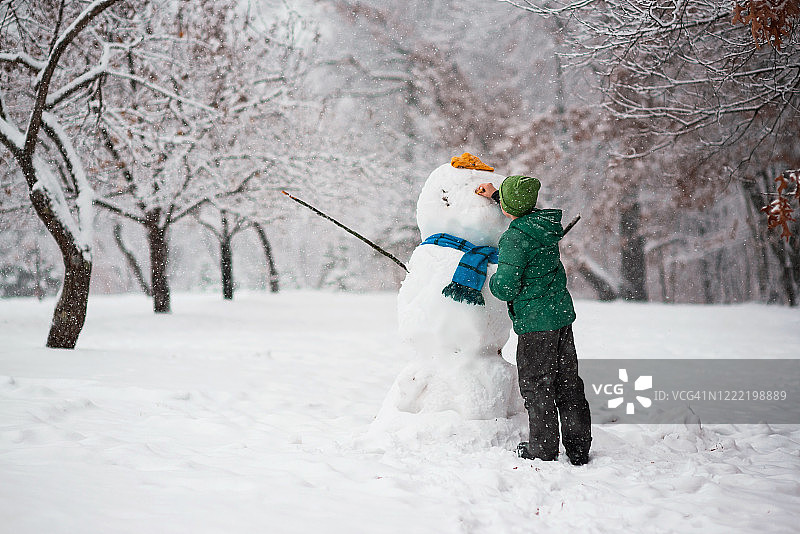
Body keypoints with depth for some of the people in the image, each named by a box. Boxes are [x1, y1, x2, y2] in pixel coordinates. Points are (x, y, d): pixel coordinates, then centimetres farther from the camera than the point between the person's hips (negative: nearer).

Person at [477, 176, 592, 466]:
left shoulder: (514, 239, -19)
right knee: (567, 382, 14)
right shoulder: (546, 223, 4)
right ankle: (579, 447, 21)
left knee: (535, 385, 5)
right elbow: (527, 211, 30)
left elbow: (506, 289, -19)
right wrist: (496, 195, 28)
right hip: (563, 314, 8)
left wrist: (492, 279, 3)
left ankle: (543, 449, 12)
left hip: (536, 322, -8)